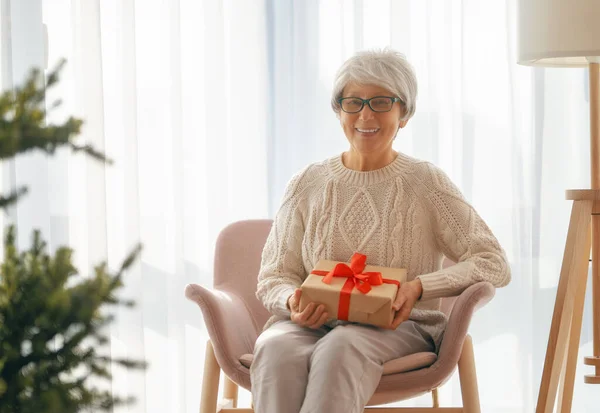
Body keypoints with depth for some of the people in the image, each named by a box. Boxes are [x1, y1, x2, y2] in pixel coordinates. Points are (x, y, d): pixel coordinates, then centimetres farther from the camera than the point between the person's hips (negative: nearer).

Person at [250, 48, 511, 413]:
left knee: (341, 346, -38)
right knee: (277, 348, -35)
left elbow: (495, 264, 0)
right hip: (314, 325, 2)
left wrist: (420, 286, -16)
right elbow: (273, 277, 13)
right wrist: (294, 301, -12)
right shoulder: (308, 185, 11)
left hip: (399, 328, -2)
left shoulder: (427, 183, 5)